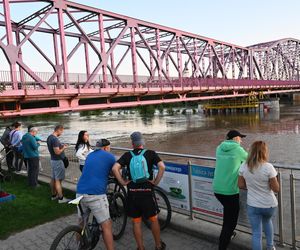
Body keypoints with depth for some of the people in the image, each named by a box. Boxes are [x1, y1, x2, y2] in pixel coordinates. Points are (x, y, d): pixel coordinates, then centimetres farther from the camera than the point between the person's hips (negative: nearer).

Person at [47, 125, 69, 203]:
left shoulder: (49, 137, 8)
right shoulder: (55, 139, -23)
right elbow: (57, 152, -25)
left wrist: (61, 146, 9)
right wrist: (63, 148, -9)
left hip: (53, 160, 10)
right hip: (58, 161, -10)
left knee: (53, 178, 16)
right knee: (58, 180, -5)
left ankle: (54, 195, 26)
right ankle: (61, 198, 1)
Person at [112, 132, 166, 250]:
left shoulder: (127, 155, 0)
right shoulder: (151, 153, -3)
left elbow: (115, 168, -11)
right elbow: (162, 167, -16)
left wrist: (122, 182, -3)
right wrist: (156, 181, -6)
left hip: (132, 193, 1)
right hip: (147, 192, -1)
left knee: (136, 222, 14)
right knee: (154, 219, 16)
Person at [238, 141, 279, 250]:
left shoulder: (244, 167, -11)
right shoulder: (268, 167, -20)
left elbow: (241, 185, 0)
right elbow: (276, 189, -14)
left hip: (252, 205, 0)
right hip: (269, 205, 0)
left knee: (256, 233, 11)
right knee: (267, 220, 33)